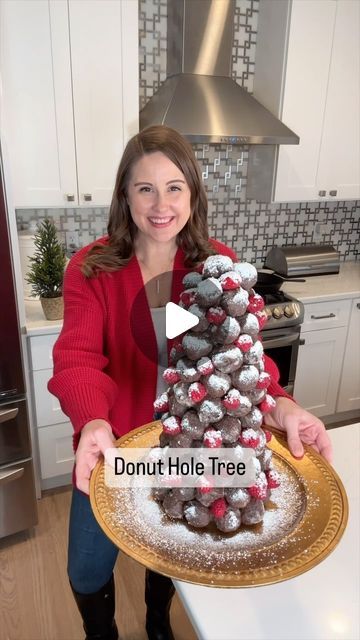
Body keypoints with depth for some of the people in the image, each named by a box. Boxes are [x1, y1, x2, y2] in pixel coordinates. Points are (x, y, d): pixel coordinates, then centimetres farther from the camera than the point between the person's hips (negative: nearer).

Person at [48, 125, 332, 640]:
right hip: (113, 451, -1)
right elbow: (77, 357, -23)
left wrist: (277, 402, -34)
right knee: (88, 572, 17)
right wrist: (93, 422, -43)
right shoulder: (92, 268, -14)